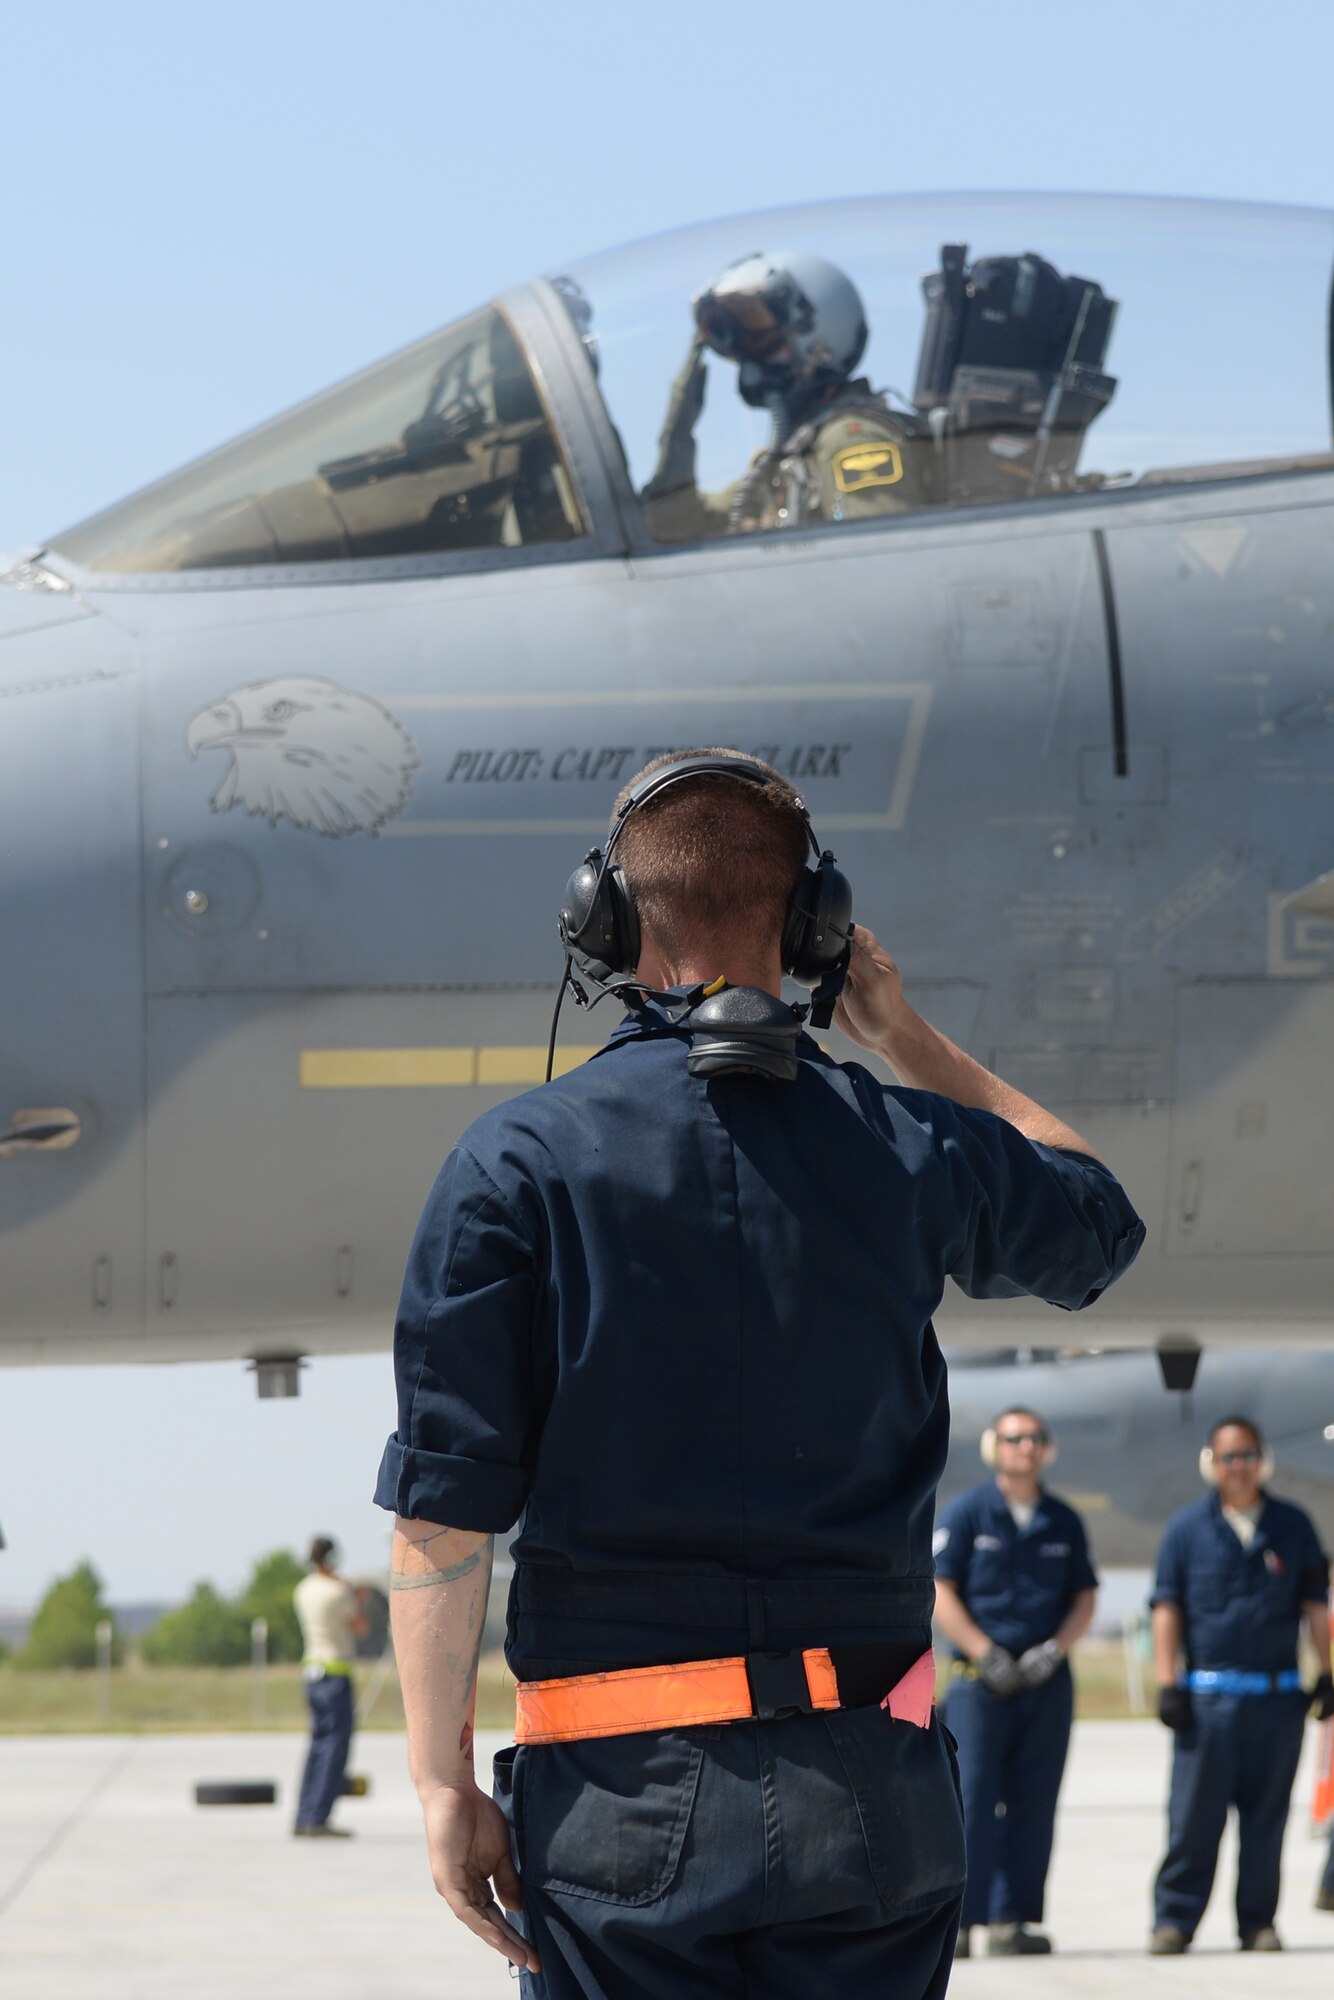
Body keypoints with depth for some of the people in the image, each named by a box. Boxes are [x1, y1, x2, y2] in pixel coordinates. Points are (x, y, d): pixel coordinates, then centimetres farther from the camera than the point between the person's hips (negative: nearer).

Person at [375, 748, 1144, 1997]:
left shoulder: (519, 1162, -3)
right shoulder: (906, 1151, 4)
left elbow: (442, 1513, -7)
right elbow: (1098, 1219, 28)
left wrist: (442, 1782, -1)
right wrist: (903, 1037, 31)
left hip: (625, 1795, -2)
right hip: (872, 1788, 2)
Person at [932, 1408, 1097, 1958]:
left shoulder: (1064, 1522, 12)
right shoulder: (966, 1513, 0)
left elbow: (1085, 1598, 13)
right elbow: (939, 1593, -4)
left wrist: (1053, 1650, -4)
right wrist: (987, 1654, -12)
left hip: (1047, 1681, 4)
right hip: (980, 1681, -4)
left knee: (1033, 1805, 3)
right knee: (971, 1801, -9)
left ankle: (1013, 1920, 7)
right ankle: (956, 1921, -8)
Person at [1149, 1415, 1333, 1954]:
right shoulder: (1187, 1527, 6)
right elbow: (1167, 1607, 4)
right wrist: (1167, 1684, -3)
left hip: (1278, 1697, 2)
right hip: (1208, 1695, -1)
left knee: (1267, 1813, 3)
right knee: (1194, 1813, -4)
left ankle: (1258, 1920, 10)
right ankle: (1174, 1918, 0)